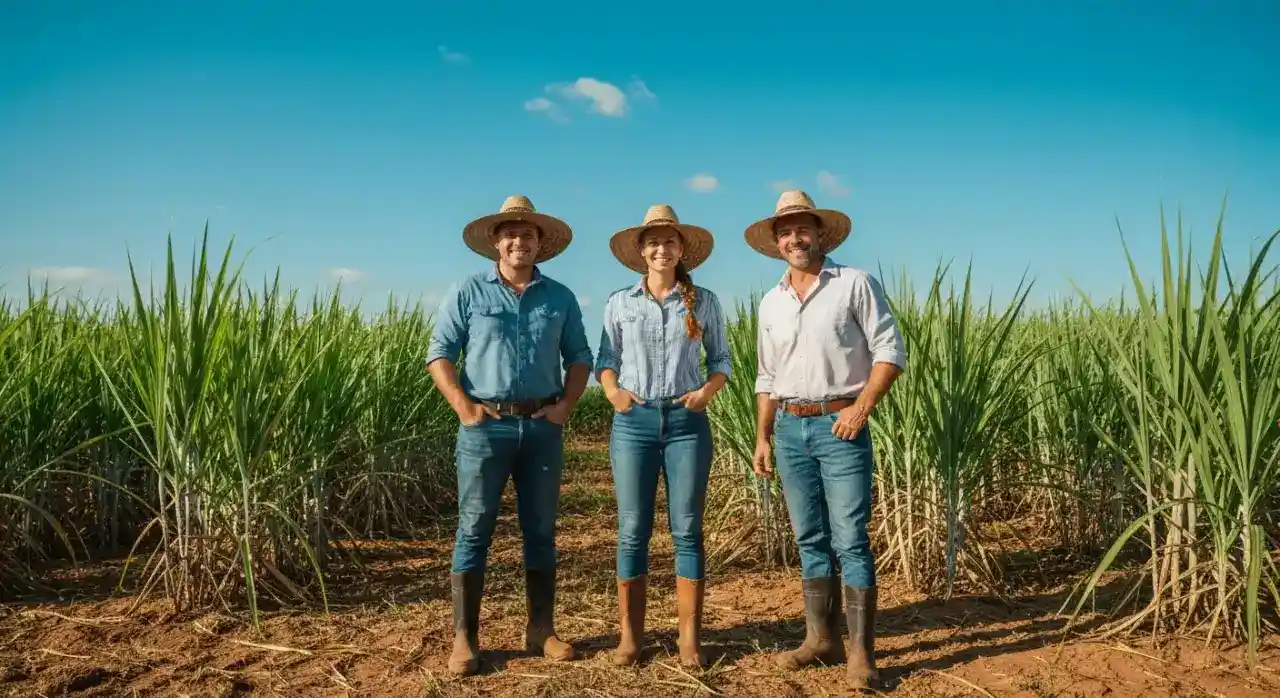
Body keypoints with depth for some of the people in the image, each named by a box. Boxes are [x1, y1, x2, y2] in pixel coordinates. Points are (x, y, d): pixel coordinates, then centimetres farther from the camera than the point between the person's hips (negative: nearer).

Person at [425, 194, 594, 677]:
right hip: (486, 425, -2)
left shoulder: (560, 298, 10)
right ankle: (464, 638, 9)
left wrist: (566, 405, -2)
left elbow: (579, 357, 12)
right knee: (474, 530, 1)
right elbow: (439, 353, -1)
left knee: (540, 531, 9)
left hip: (543, 427, 3)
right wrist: (464, 406, -12)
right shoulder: (468, 292, 2)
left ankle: (541, 630, 20)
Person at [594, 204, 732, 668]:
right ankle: (630, 636, 12)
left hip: (686, 422, 0)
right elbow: (605, 359, 11)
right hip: (634, 422, 1)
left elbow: (721, 359, 10)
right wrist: (614, 392, -7)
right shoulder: (620, 302, 6)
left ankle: (690, 638, 11)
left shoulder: (703, 302, 5)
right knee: (632, 531, 2)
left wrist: (707, 391, -8)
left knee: (687, 530, 2)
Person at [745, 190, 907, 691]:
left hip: (839, 426, -5)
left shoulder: (856, 284, -2)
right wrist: (762, 437, 11)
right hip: (790, 429, 5)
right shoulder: (771, 302, 13)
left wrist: (861, 407, -15)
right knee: (810, 539, 10)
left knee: (850, 540, -5)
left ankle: (861, 653, 2)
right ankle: (822, 638, 21)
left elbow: (890, 350, -6)